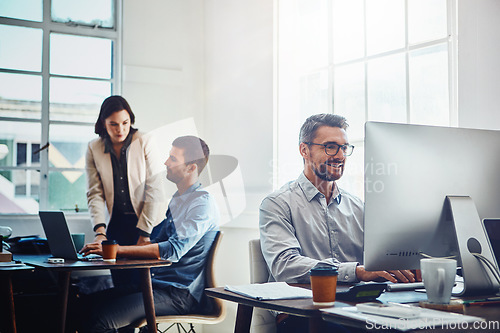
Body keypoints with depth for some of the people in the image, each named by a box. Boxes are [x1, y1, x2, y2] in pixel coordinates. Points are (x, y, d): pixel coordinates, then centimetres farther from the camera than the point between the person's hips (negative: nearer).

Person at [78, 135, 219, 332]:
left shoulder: (202, 204, -13)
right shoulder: (178, 200, 18)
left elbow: (173, 250, -25)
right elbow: (157, 243, 22)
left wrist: (116, 249, -26)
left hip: (181, 294, -9)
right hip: (159, 285, 9)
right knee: (89, 303, -4)